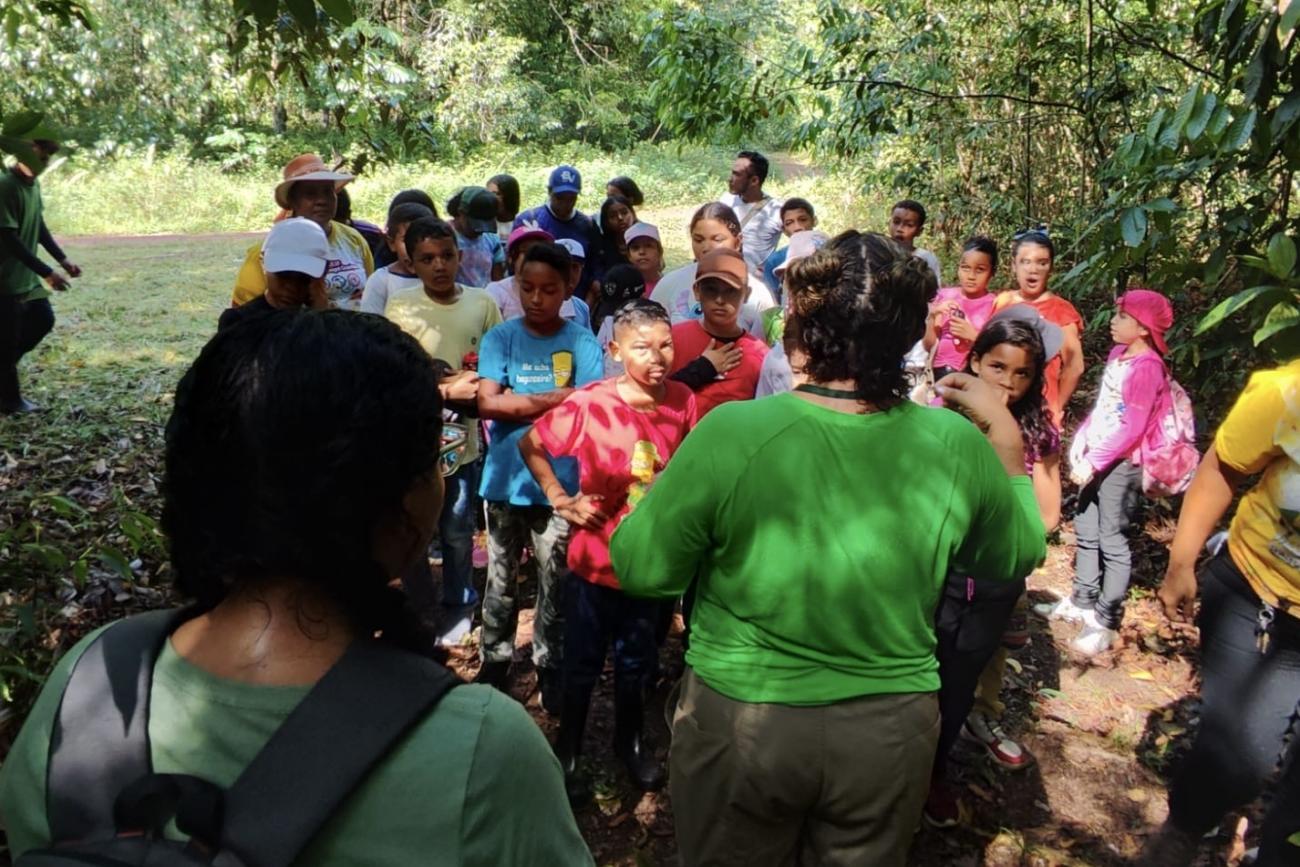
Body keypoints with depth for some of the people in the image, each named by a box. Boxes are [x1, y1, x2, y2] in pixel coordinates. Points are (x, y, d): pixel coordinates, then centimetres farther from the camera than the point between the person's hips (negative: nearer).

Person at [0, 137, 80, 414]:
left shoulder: (33, 184, 6)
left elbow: (39, 227, 16)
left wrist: (63, 260, 9)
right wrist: (46, 273, -26)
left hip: (27, 275, 9)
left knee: (43, 319, 15)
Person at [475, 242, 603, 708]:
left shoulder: (582, 342, -3)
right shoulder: (500, 337, -1)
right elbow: (487, 404, -12)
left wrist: (519, 404, -12)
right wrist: (556, 397, -12)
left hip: (560, 481, -1)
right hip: (505, 478, 1)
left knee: (556, 582, 11)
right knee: (501, 579, 14)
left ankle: (551, 665, 27)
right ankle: (495, 660, 30)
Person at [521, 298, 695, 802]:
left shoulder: (683, 401, -11)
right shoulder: (589, 405, -20)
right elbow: (530, 445, -6)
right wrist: (560, 499, -10)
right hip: (596, 559, -3)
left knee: (636, 660, 23)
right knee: (583, 662, 15)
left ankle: (631, 741, 47)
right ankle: (568, 751, 38)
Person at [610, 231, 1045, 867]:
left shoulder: (730, 432, -22)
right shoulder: (957, 446, -12)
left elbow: (641, 570, -12)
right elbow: (1017, 556, 6)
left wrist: (669, 488, 4)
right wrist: (1005, 435, 11)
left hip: (742, 720, -2)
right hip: (890, 729, 3)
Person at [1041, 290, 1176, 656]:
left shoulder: (1147, 368, -16)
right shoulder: (1118, 354, 9)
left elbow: (1132, 427, -20)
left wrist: (1094, 461, -20)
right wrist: (1081, 439, 6)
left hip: (1121, 462, -9)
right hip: (1096, 458, 9)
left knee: (1111, 539, -3)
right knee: (1086, 530, 16)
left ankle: (1107, 621, 5)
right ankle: (1083, 602, 30)